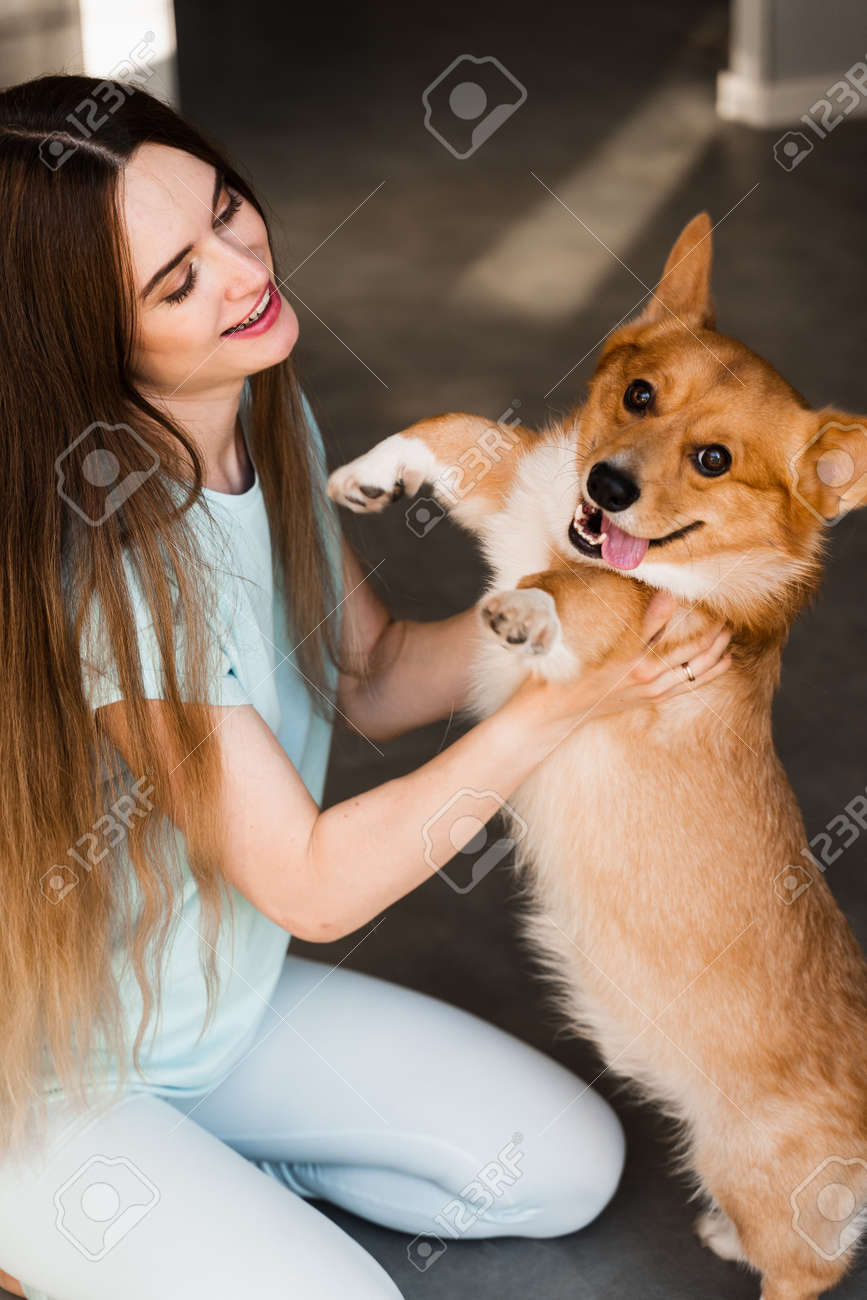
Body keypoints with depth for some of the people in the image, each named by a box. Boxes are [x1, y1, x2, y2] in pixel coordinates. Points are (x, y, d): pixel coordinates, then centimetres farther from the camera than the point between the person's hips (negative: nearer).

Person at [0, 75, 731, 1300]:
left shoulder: (268, 417, -6)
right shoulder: (103, 556, -32)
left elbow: (371, 680, 5)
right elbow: (315, 885, -26)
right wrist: (566, 699, -28)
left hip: (227, 1001, 8)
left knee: (571, 1164, 6)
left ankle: (213, 1177, 14)